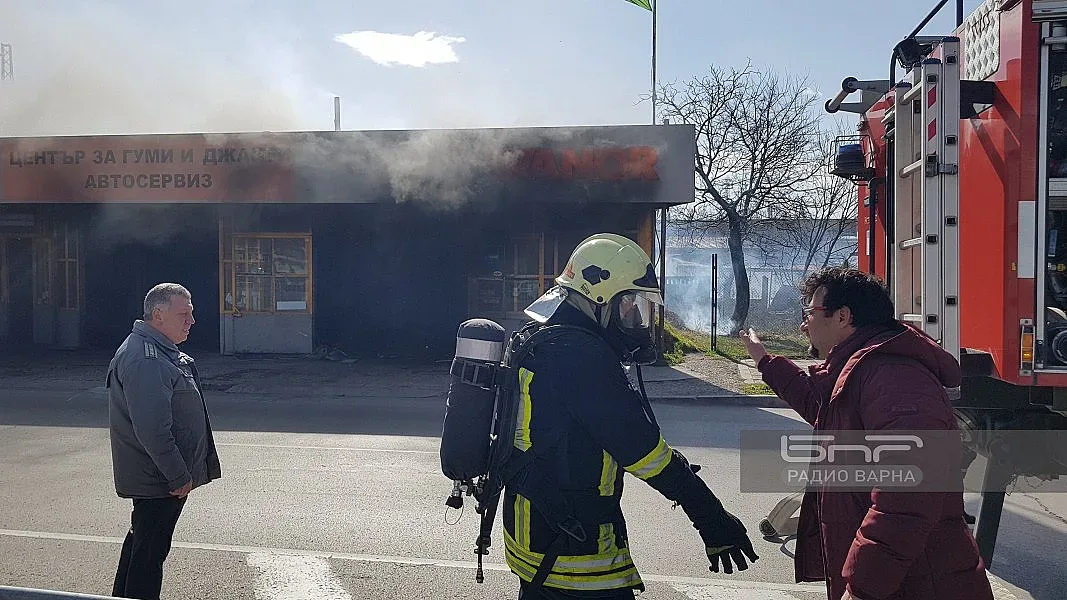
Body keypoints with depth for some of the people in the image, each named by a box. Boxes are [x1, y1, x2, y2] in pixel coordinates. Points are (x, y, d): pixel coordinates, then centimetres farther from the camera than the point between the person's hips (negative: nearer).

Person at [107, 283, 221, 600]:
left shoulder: (160, 351, 13)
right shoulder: (145, 359, -24)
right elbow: (152, 429, -29)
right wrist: (179, 477, -23)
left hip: (149, 476, 11)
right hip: (159, 479, -11)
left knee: (142, 539, 23)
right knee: (150, 550, 0)